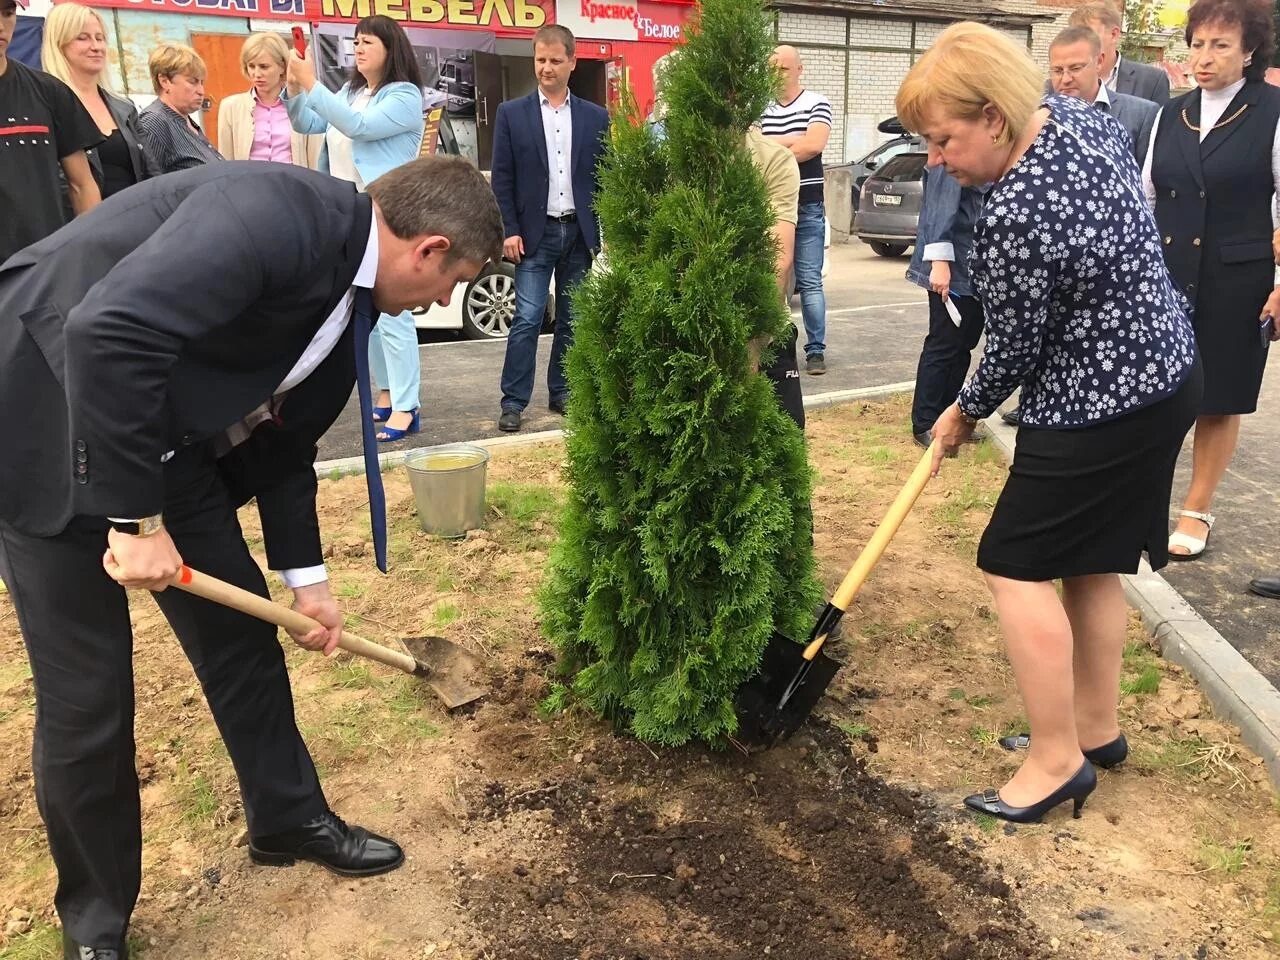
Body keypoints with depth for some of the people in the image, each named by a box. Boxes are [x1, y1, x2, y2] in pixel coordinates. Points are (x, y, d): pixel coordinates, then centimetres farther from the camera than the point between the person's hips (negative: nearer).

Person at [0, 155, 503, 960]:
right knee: (88, 694, 0)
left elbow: (284, 436, 12)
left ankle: (289, 818, 35)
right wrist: (134, 518, -29)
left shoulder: (347, 291, 3)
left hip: (165, 442, 9)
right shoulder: (280, 212, -27)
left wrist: (306, 576, 16)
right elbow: (109, 331, -37)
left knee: (244, 633, 13)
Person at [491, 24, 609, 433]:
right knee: (527, 318, -6)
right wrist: (509, 231, -9)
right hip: (535, 233, -3)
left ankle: (561, 392, 20)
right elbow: (502, 179, -1)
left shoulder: (595, 117, 8)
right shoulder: (512, 113, 2)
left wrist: (608, 231, 1)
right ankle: (513, 401, -1)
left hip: (580, 233, 3)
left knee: (572, 319, 8)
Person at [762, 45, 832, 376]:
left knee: (809, 282, -2)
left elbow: (815, 145, -16)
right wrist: (792, 141, -11)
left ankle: (816, 350, 2)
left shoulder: (816, 104, -1)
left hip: (807, 207, -3)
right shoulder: (761, 108, 9)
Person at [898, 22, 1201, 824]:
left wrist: (966, 413, 5)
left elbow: (1016, 349, -16)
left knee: (1018, 568, 0)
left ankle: (1058, 762, 11)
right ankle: (1095, 730, 32)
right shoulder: (1082, 116, 0)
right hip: (1165, 368, 10)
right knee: (1092, 564, 18)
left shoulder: (1013, 220, -28)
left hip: (1100, 409, -10)